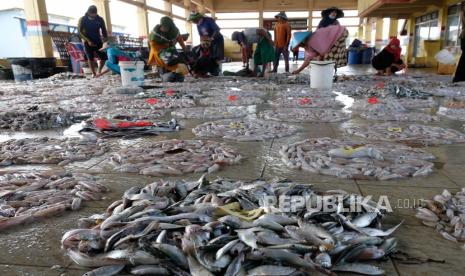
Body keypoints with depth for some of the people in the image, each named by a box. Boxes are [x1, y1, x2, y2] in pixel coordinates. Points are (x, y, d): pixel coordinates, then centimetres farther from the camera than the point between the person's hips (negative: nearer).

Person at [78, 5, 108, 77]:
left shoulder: (100, 19, -1)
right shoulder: (82, 20, -6)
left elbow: (104, 31, 4)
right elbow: (80, 32, -9)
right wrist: (88, 40, -20)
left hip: (98, 41, 2)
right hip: (87, 42, -2)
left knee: (104, 57, -5)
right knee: (90, 58, -6)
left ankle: (99, 72, 11)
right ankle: (93, 73, 1)